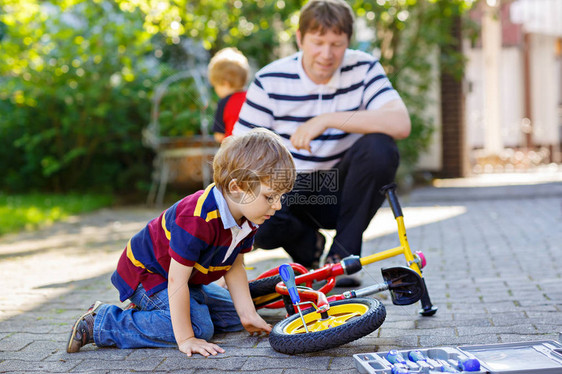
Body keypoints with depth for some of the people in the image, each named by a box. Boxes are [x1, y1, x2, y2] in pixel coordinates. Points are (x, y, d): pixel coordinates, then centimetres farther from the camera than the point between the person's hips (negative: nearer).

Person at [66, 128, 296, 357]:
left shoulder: (248, 218, -10)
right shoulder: (197, 220, -38)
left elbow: (234, 269, 0)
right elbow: (177, 281, -35)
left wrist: (248, 315, -5)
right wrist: (185, 339, -33)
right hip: (145, 272, -9)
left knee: (232, 317, 15)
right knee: (199, 327, -26)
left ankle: (146, 308, 16)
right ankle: (99, 323, -15)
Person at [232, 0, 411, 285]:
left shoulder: (363, 69, -8)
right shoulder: (270, 81, -8)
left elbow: (401, 123, -25)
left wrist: (328, 120, -32)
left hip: (342, 191, 1)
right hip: (292, 189, -1)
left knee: (379, 147, -29)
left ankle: (343, 254, -12)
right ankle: (309, 246, 5)